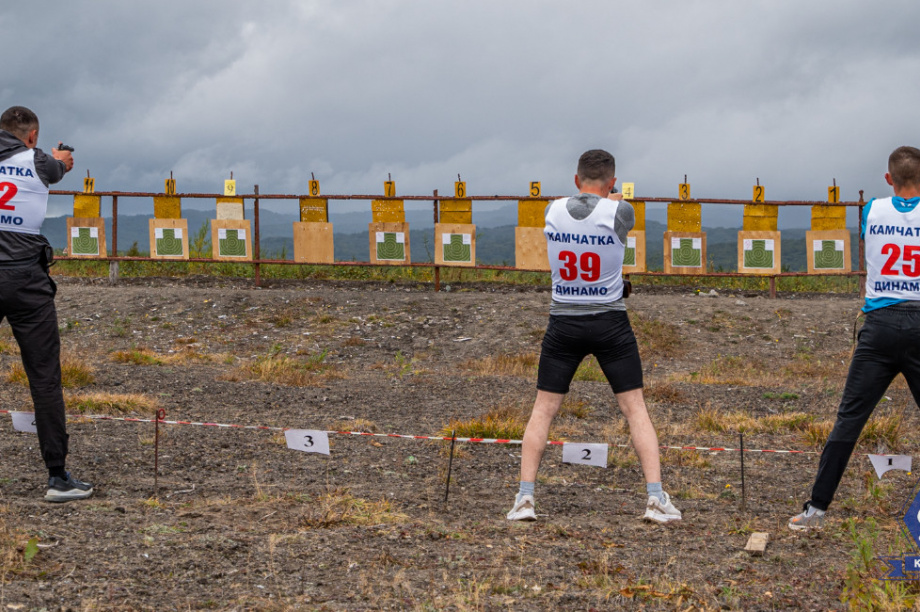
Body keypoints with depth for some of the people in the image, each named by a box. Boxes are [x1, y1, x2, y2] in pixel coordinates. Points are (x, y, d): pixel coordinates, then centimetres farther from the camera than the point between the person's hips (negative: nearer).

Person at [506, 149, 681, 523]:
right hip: (610, 323, -2)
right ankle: (656, 498, -3)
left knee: (543, 409, 8)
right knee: (634, 408, 3)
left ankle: (525, 498, 1)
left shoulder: (553, 210, -1)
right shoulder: (620, 211, -9)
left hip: (563, 323, 2)